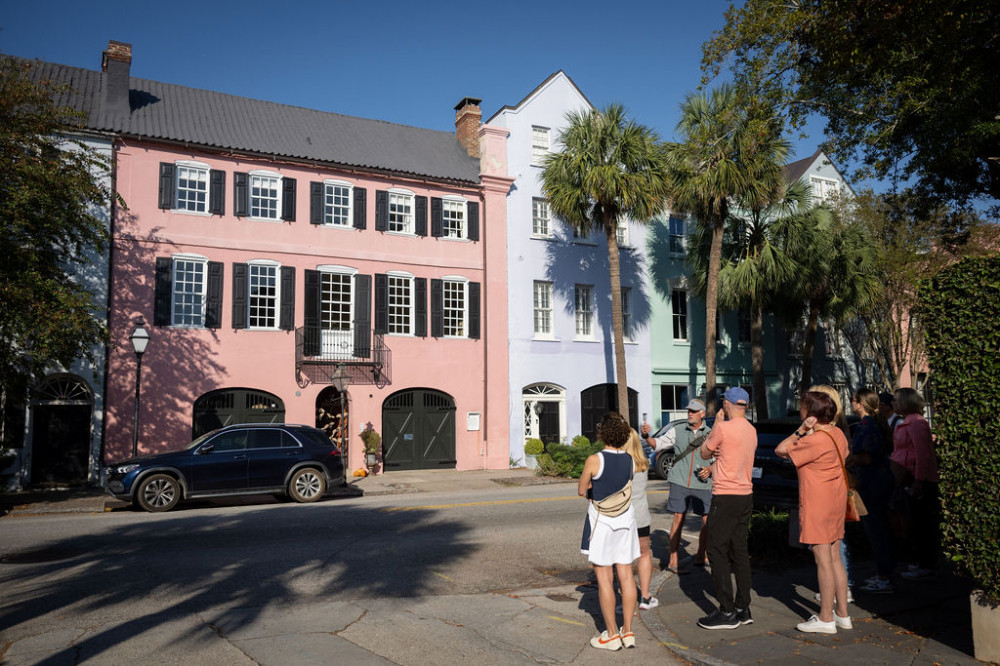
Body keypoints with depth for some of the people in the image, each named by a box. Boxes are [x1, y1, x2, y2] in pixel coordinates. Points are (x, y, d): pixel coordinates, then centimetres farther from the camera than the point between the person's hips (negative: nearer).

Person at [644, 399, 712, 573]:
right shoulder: (677, 431, 6)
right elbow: (657, 444, 5)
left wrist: (710, 470, -9)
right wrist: (647, 435, -14)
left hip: (702, 484, 1)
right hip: (679, 482, -1)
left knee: (708, 521, 0)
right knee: (678, 519, -2)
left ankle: (700, 557, 20)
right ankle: (673, 561, 4)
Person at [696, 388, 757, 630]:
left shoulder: (723, 428, -16)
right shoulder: (751, 430, 9)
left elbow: (704, 453, 0)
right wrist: (712, 469, 30)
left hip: (726, 497, -8)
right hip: (746, 495, 8)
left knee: (717, 552, -1)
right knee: (739, 551, 14)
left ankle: (727, 612, 2)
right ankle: (743, 608, 19)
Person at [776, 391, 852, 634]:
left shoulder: (815, 441, -21)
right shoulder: (837, 434, 6)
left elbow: (781, 450, -17)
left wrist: (801, 430, -15)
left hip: (817, 505, -9)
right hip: (836, 502, 9)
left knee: (823, 561, -3)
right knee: (835, 559, 15)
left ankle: (826, 619, 5)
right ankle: (842, 613, 22)